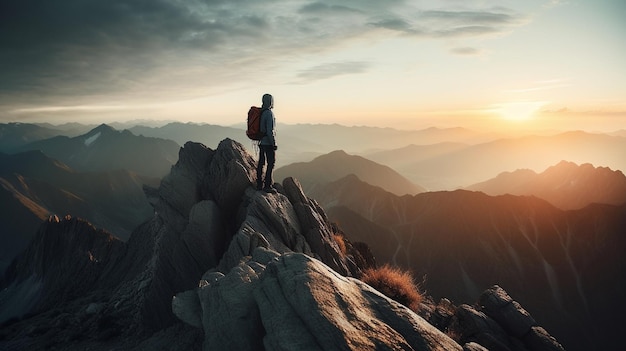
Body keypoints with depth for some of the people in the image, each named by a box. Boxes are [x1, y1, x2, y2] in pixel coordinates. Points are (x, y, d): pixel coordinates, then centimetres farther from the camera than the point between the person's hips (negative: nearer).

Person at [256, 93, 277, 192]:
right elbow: (270, 130, -22)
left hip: (261, 142, 9)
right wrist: (274, 144, -18)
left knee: (261, 163, 12)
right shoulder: (269, 113, -17)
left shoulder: (260, 112, 10)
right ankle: (267, 185, -3)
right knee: (271, 163, -3)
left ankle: (259, 184, 18)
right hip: (268, 143, -9)